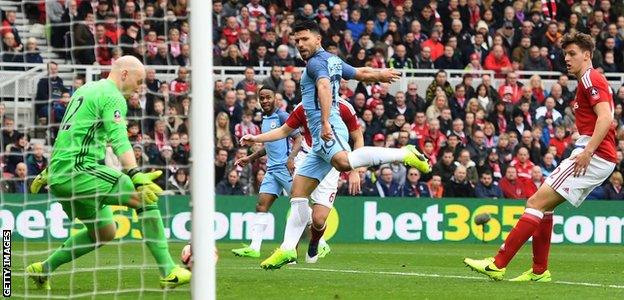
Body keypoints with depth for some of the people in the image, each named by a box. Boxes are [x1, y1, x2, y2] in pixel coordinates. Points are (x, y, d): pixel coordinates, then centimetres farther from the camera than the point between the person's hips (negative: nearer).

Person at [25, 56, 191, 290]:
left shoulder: (85, 90, 23)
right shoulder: (113, 97, -7)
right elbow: (119, 142, -22)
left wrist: (48, 172, 39)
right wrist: (136, 176, -34)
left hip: (58, 175, 10)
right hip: (79, 170, -10)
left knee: (105, 232, 21)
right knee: (145, 198, -14)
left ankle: (43, 269, 25)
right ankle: (169, 272, -21)